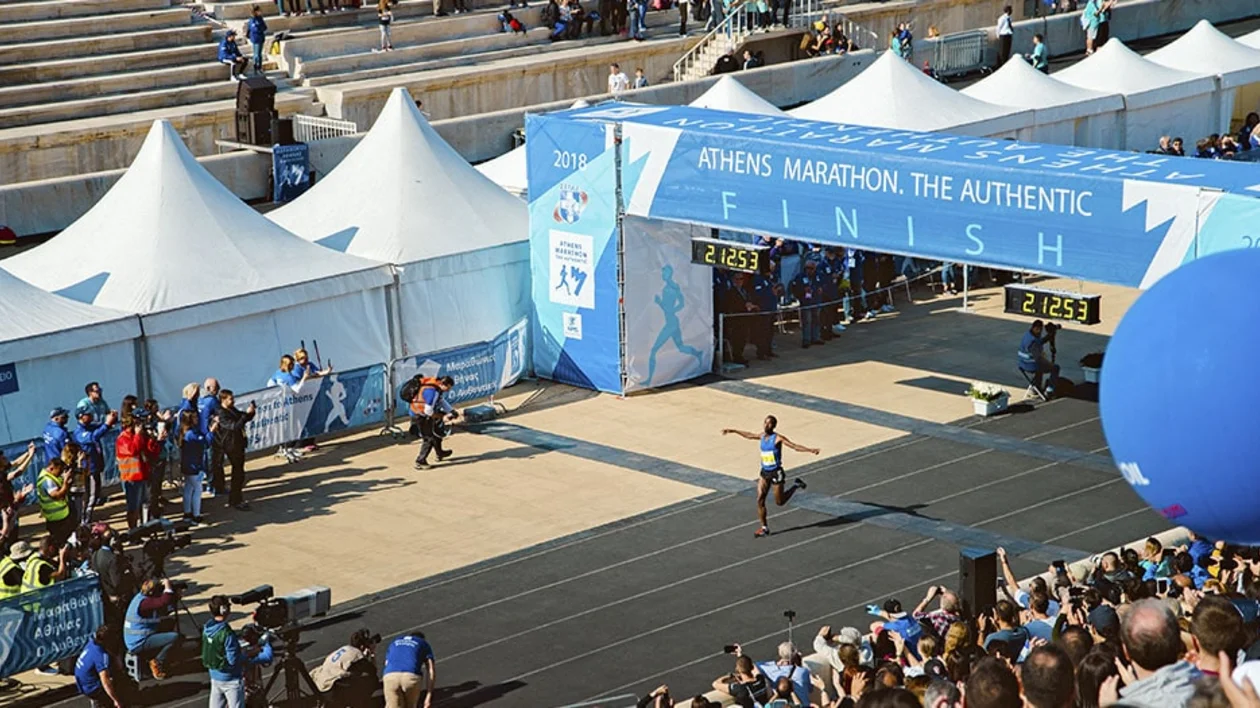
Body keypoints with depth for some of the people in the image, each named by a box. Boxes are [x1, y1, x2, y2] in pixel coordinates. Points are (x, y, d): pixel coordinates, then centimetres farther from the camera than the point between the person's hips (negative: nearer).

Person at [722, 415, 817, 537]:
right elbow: (748, 435, 24)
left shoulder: (778, 438, -15)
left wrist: (810, 450, -36)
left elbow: (794, 446, -22)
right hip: (764, 472, 6)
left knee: (779, 502, 6)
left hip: (776, 472, -6)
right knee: (760, 500, -3)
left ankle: (796, 485, 30)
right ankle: (764, 528, 9)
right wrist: (733, 431, 33)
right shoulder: (762, 436, 4)